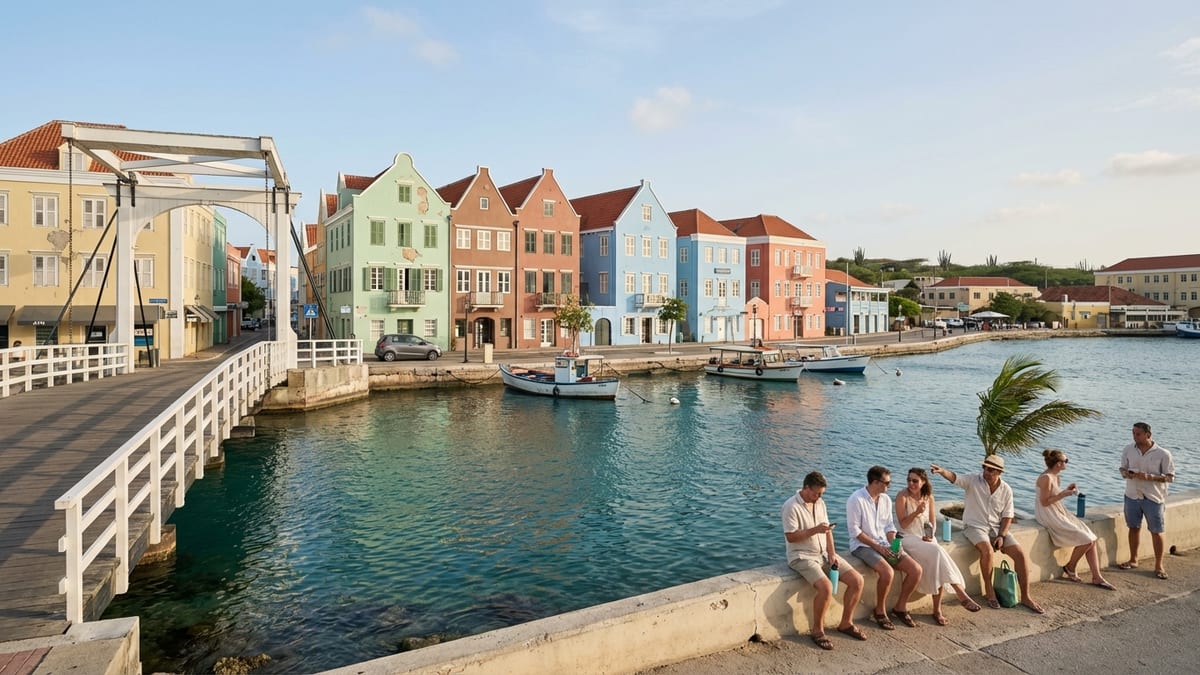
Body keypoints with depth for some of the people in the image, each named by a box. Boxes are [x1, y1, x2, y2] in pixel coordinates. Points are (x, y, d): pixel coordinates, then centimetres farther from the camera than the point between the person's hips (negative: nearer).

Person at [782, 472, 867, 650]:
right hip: (802, 557, -8)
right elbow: (790, 537, -19)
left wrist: (832, 553, -3)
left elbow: (827, 530, 11)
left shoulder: (819, 503, 8)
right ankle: (817, 631, -8)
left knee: (857, 580, -6)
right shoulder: (791, 506, -16)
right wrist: (814, 530, -26)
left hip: (824, 553, 8)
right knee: (826, 587, -30)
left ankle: (846, 623, 12)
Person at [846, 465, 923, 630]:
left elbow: (889, 526, 13)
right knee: (887, 572, -32)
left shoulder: (886, 499, 7)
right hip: (862, 545, -7)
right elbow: (855, 530, -15)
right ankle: (880, 611, -7)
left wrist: (893, 544, -5)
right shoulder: (856, 499, -15)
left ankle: (900, 607, 9)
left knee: (916, 570, -10)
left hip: (885, 544, 7)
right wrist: (876, 546, -18)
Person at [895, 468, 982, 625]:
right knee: (937, 552, -30)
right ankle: (961, 594, -28)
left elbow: (932, 522, 14)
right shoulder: (902, 496, -8)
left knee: (937, 564, -23)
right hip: (909, 539, -4)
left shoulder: (928, 497, 7)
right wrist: (916, 512, -23)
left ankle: (937, 610, -14)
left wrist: (930, 535, -4)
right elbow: (902, 524, -10)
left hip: (926, 539, 5)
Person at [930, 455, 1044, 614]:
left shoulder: (1006, 490, 2)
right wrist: (942, 471, -49)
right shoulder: (973, 480, -7)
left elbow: (1007, 516, 4)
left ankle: (1026, 596, 5)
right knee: (987, 550, -31)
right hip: (975, 526, -4)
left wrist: (1001, 536, -9)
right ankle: (989, 590, -8)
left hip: (997, 528, 4)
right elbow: (955, 478, -27)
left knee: (1020, 553, -12)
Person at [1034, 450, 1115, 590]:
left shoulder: (1055, 477, 10)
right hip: (1051, 518, -10)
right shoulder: (1046, 478, -19)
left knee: (1091, 539, 1)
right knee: (1086, 540, -12)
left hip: (1060, 514, 10)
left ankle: (1097, 577, 5)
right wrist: (1063, 494, -20)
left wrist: (1066, 490, 6)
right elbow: (1044, 502, -20)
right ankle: (1069, 568, 10)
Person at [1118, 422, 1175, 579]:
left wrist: (1149, 477, -22)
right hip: (1132, 495, 3)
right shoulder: (1128, 449, 0)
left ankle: (1158, 566, 17)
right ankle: (1133, 560, 26)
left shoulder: (1163, 454, -10)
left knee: (1156, 532, 5)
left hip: (1153, 497, -3)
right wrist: (1126, 473, -14)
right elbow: (1123, 468, 9)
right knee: (1134, 528, 13)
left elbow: (1170, 477, -8)